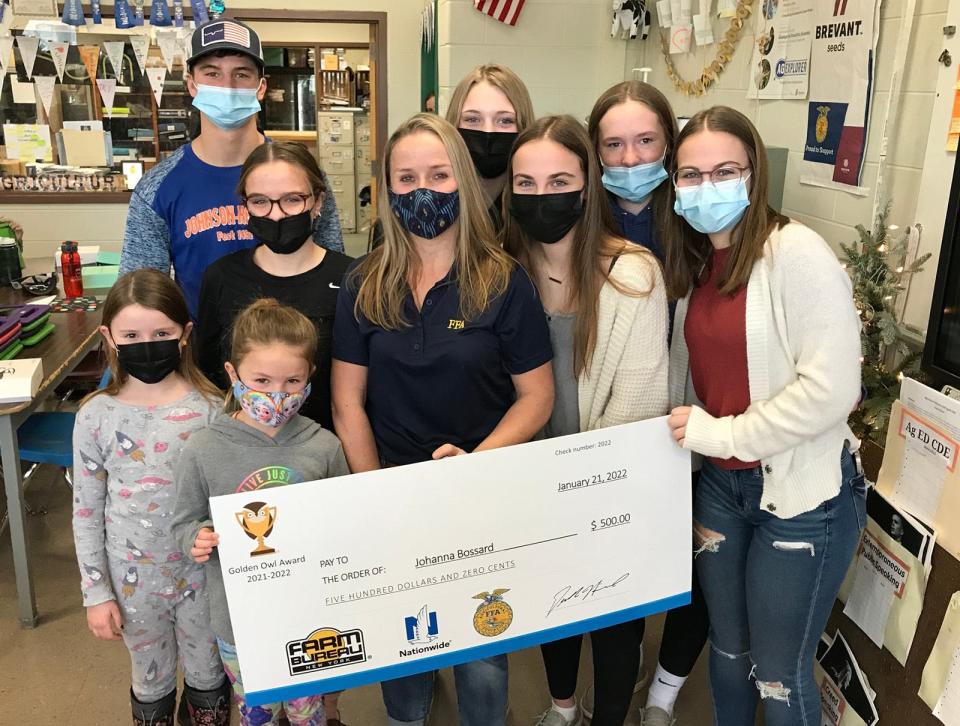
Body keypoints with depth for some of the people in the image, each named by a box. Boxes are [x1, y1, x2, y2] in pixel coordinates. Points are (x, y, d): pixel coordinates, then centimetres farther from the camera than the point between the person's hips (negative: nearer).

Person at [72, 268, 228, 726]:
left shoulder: (210, 408, -13)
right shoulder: (96, 416, -11)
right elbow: (86, 512, -3)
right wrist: (96, 593, -2)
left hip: (201, 570, 0)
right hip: (133, 576, 1)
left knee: (206, 672, 20)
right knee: (151, 678, 22)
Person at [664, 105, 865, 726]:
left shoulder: (798, 253, -17)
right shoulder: (695, 263, 5)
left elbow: (832, 388, -23)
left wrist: (723, 433, -18)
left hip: (802, 494, -6)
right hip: (722, 484, 6)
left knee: (778, 674, 9)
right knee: (727, 649, 22)